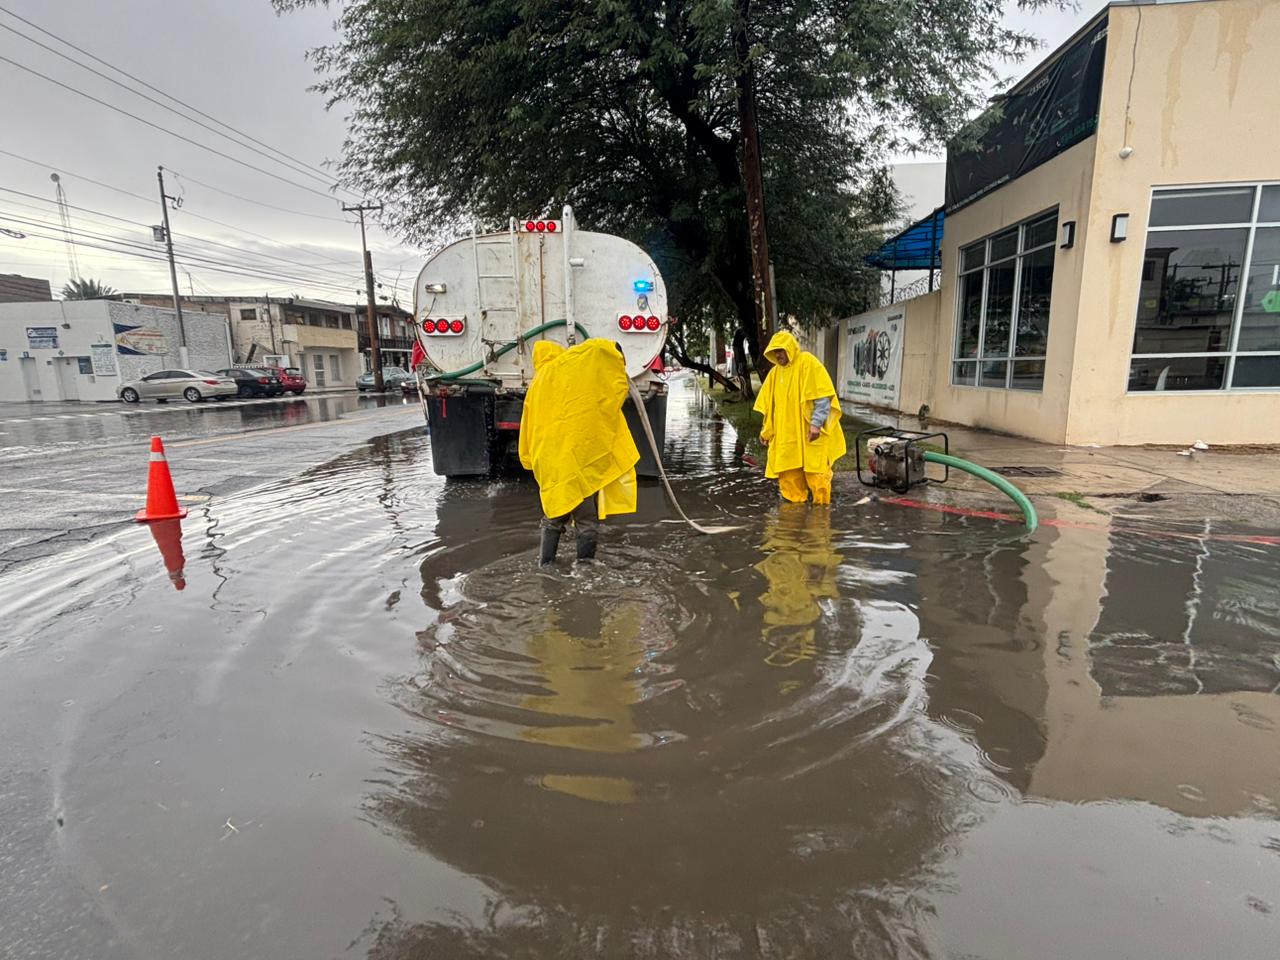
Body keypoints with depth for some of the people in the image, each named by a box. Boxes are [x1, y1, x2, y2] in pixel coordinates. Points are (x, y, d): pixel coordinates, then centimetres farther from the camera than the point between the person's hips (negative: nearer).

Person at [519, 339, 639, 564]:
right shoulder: (568, 368, 2)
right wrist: (615, 351, 8)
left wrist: (533, 462, 26)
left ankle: (545, 564, 22)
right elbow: (597, 347, -11)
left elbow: (529, 430, 19)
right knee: (587, 521, 4)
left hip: (550, 464, 5)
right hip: (581, 455, -5)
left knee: (554, 517, 20)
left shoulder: (536, 384, 18)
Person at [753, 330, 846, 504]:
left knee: (816, 473, -2)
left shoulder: (808, 362, -8)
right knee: (789, 474, 7)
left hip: (810, 432, -6)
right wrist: (767, 430, 14)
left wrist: (816, 423, -20)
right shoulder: (775, 372, 11)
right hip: (786, 434, 6)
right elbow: (770, 404, 18)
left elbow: (822, 395, -13)